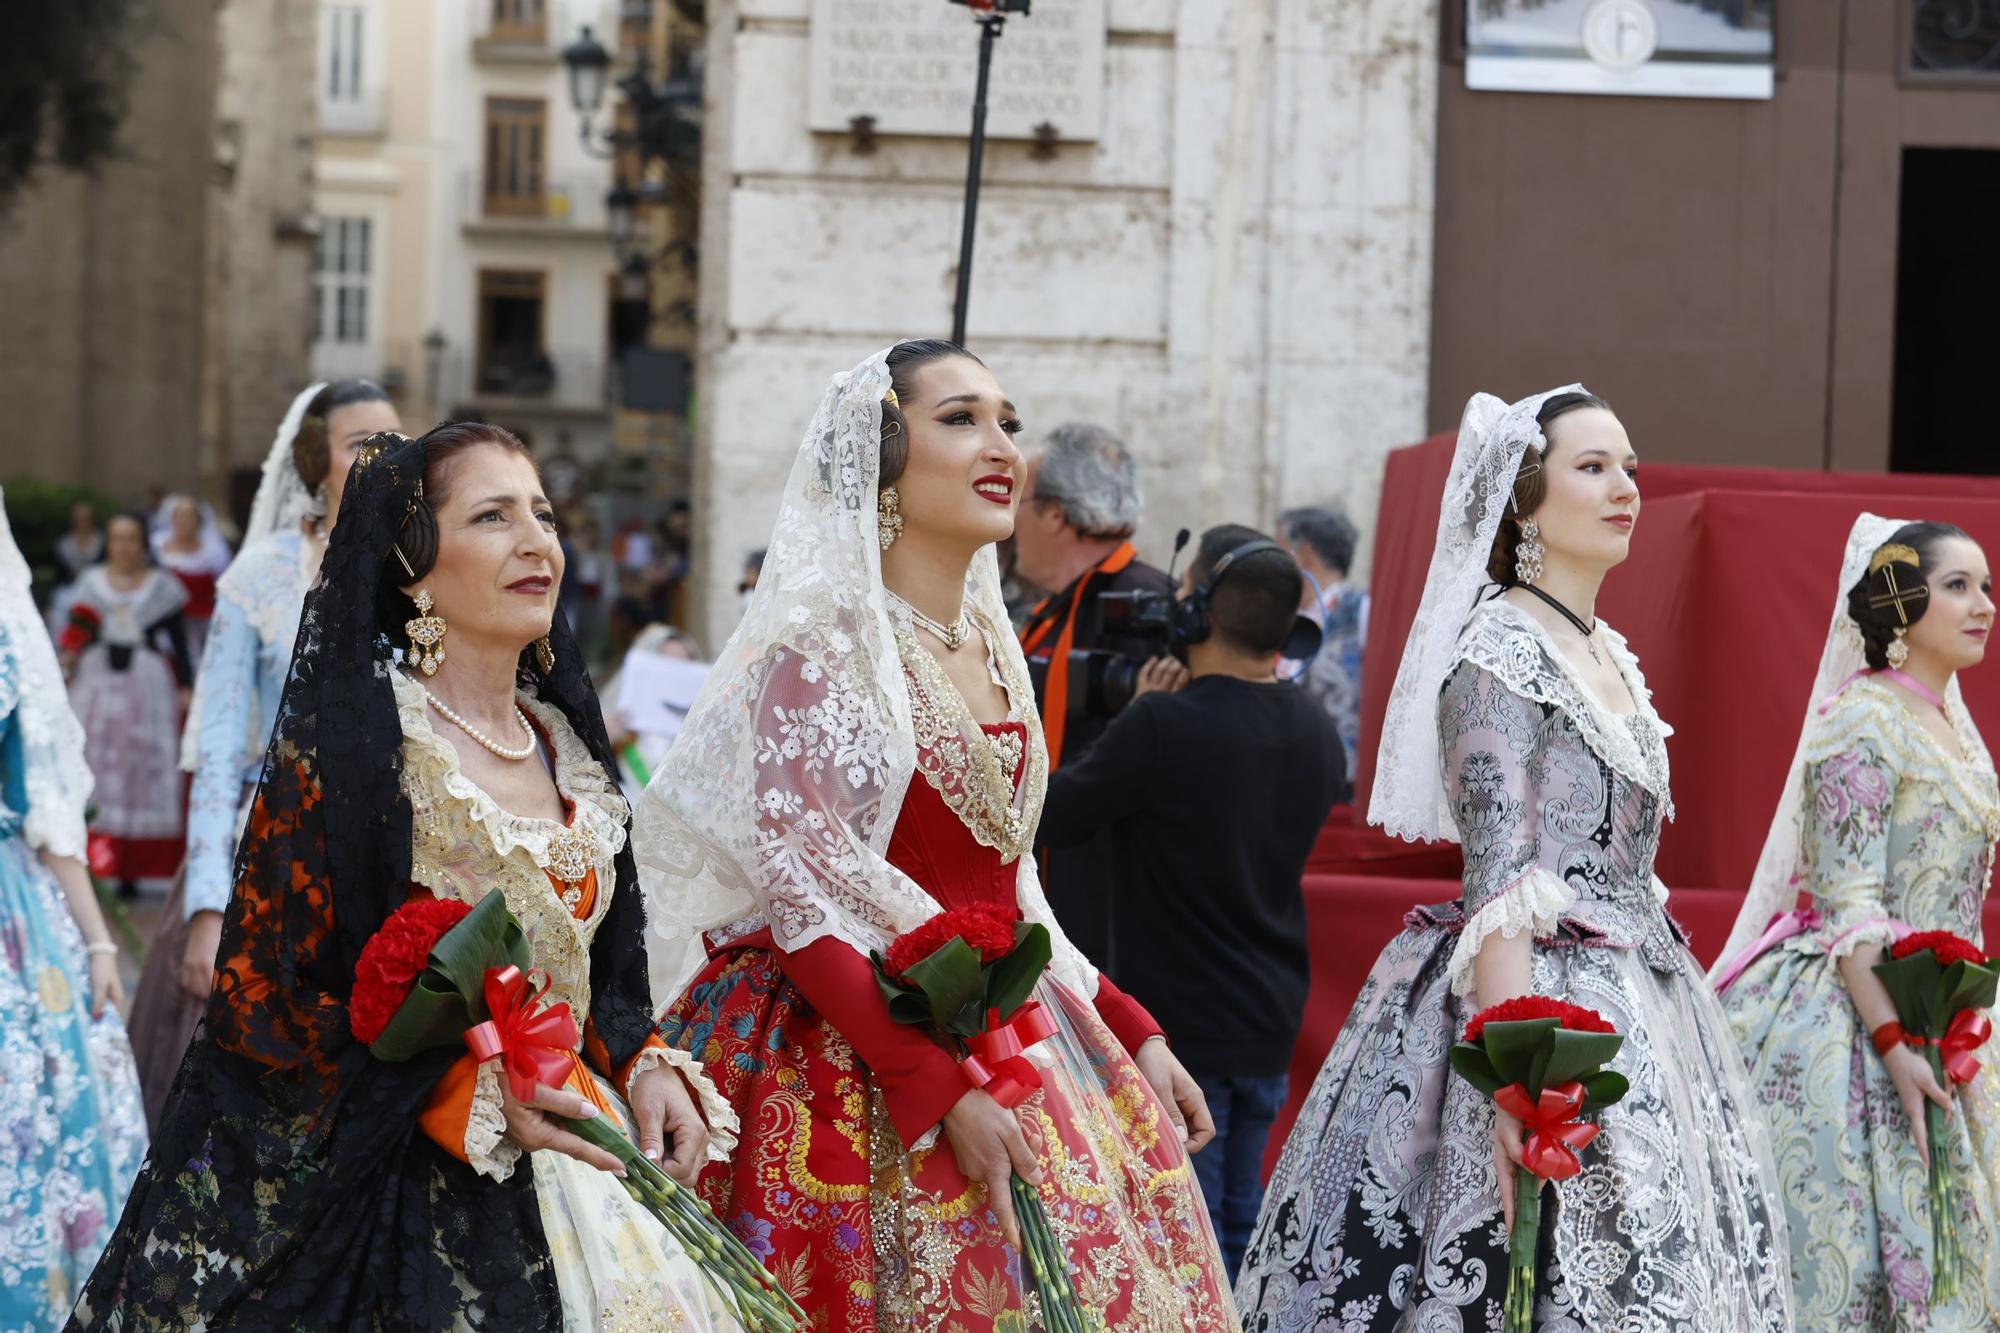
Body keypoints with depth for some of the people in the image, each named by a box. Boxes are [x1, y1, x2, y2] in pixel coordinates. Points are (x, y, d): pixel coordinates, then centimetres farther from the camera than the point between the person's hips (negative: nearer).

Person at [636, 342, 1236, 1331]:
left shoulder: (989, 647, 12)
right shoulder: (823, 647, -11)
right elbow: (807, 910, -18)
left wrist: (1134, 1033, 11)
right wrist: (944, 1094, -25)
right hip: (863, 1057, -7)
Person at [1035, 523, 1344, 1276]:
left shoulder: (1163, 728, -20)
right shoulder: (1315, 733, 4)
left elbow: (1050, 819, -10)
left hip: (1177, 1025, -7)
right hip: (1269, 1023, 7)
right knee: (1240, 1232, 16)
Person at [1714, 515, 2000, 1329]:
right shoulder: (1863, 721, -12)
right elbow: (1849, 906, -17)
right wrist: (1893, 1044, -24)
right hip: (1852, 1019, -9)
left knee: (1933, 1252, 7)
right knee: (1844, 1244, -8)